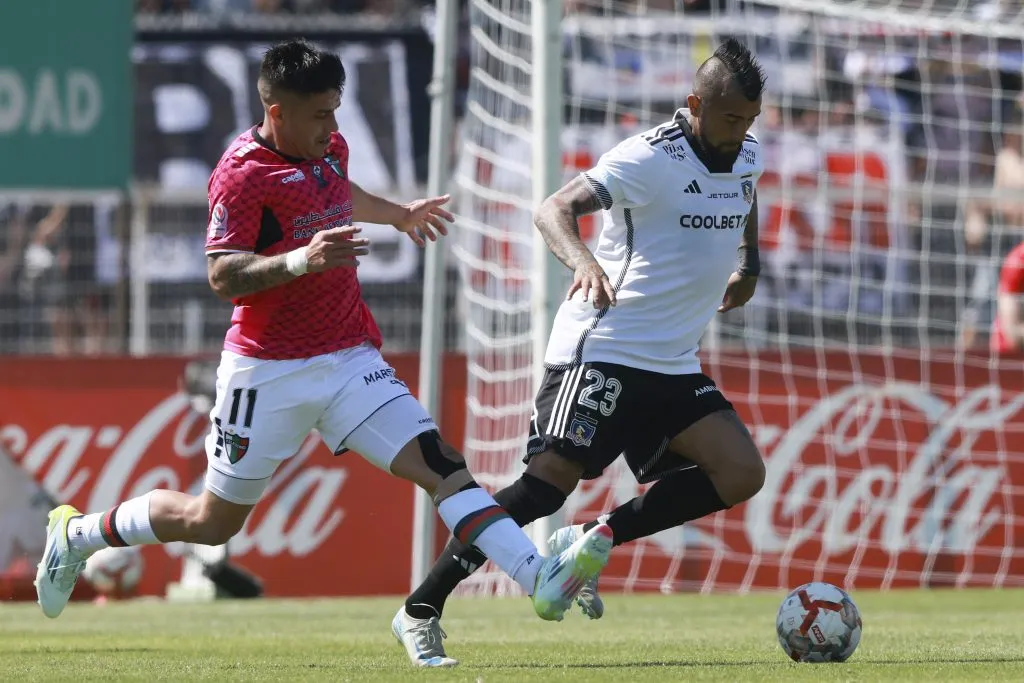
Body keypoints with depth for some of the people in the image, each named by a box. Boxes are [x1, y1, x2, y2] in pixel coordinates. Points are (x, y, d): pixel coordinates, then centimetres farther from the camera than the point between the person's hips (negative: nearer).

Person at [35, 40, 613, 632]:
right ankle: (78, 534, 29)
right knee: (213, 521, 6)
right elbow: (223, 276, -23)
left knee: (438, 462, -13)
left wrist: (400, 215, 51)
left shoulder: (330, 149, 9)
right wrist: (299, 260, -37)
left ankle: (543, 580, -26)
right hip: (271, 372, -6)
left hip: (350, 360, 6)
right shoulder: (244, 174, -15)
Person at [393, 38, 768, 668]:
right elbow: (555, 210, -28)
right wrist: (582, 260, -48)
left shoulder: (748, 154, 7)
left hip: (675, 366, 8)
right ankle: (421, 612, -10)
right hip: (602, 350, -7)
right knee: (549, 483, -17)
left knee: (742, 475, -9)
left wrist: (749, 265, 19)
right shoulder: (650, 158, -17)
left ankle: (591, 543, 0)